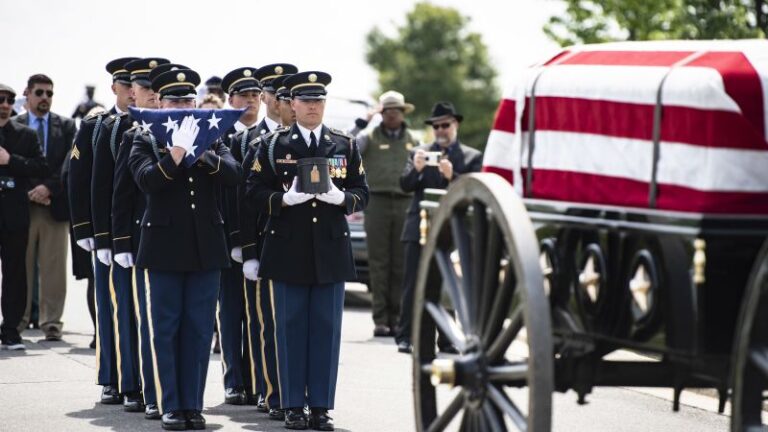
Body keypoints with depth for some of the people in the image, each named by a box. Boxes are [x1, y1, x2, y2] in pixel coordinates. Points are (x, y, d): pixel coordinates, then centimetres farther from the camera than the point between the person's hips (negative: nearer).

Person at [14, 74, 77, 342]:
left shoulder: (66, 127, 8)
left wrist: (49, 187, -13)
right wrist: (29, 193, -8)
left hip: (55, 206, 0)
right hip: (23, 206, 0)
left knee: (54, 269, -1)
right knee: (22, 268, 2)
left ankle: (52, 323, 2)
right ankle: (18, 320, 8)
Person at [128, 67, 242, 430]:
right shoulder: (145, 141, 2)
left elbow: (233, 174, -6)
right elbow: (146, 179, -16)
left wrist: (201, 154, -20)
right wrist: (176, 154, -27)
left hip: (206, 247, 2)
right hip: (164, 247, -2)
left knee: (199, 329, 4)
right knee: (165, 329, 1)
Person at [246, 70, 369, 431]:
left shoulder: (345, 145, 9)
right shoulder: (273, 144, 3)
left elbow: (362, 193, 9)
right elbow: (254, 191, 0)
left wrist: (342, 198, -12)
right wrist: (283, 199, -17)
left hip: (331, 251, 2)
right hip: (288, 251, -2)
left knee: (326, 329, 3)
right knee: (291, 327, 2)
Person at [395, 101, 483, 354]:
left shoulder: (472, 157, 9)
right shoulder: (419, 153, 14)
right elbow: (405, 186, 4)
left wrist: (452, 176, -18)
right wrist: (416, 169, -15)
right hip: (419, 229, 1)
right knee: (412, 285, -2)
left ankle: (446, 339, 1)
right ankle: (405, 337, -1)